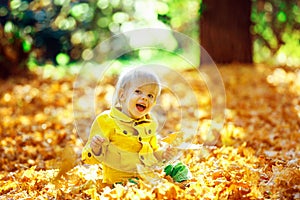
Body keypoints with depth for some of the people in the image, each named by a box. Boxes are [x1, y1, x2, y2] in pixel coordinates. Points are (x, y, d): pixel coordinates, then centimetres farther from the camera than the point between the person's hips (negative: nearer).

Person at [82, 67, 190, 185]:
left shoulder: (149, 124, 14)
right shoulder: (106, 121, -5)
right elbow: (90, 158, -6)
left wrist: (162, 154, 7)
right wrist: (95, 149, -27)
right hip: (119, 181, -5)